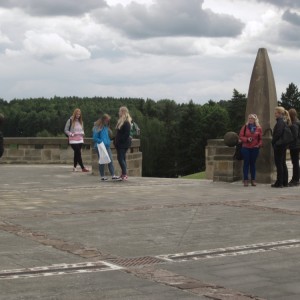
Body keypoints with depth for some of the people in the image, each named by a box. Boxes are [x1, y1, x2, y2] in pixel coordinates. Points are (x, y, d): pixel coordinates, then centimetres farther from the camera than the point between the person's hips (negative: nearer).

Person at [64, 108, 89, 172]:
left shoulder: (81, 121, 12)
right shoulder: (70, 121, -5)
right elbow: (66, 130, -2)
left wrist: (82, 133, 1)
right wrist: (72, 134, -15)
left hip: (80, 140, 5)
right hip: (73, 140, -5)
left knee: (76, 154, 10)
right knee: (78, 153, -10)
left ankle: (75, 167, 20)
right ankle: (83, 168, -11)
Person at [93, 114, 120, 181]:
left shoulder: (106, 127, 11)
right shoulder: (97, 127, -10)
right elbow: (94, 138, -12)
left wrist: (108, 142, 7)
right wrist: (102, 142, -19)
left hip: (107, 146, 6)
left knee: (110, 160, 0)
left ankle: (113, 175, -1)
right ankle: (102, 176, 12)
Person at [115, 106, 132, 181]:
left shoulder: (126, 122, -15)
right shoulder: (121, 121, 15)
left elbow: (127, 134, -20)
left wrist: (119, 140, -20)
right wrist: (116, 140, 10)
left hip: (123, 144, -10)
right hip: (120, 144, 10)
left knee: (121, 158, -10)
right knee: (122, 158, 11)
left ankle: (125, 174, -8)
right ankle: (124, 174, 16)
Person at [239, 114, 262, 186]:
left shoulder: (258, 128, 4)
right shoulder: (245, 127, 3)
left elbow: (260, 139, 8)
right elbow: (240, 136, 2)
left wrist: (259, 145, -9)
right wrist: (247, 139, -14)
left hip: (255, 148, 1)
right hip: (246, 148, -1)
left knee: (253, 163, 6)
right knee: (246, 163, -1)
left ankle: (253, 180, 12)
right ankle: (246, 180, 2)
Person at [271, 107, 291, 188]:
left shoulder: (280, 122, -16)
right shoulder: (284, 122, 14)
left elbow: (278, 133, -24)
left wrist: (273, 142, -12)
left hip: (278, 145, -10)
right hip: (283, 145, 10)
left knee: (279, 164, -6)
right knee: (283, 163, 13)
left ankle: (279, 182, -4)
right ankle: (285, 182, 17)